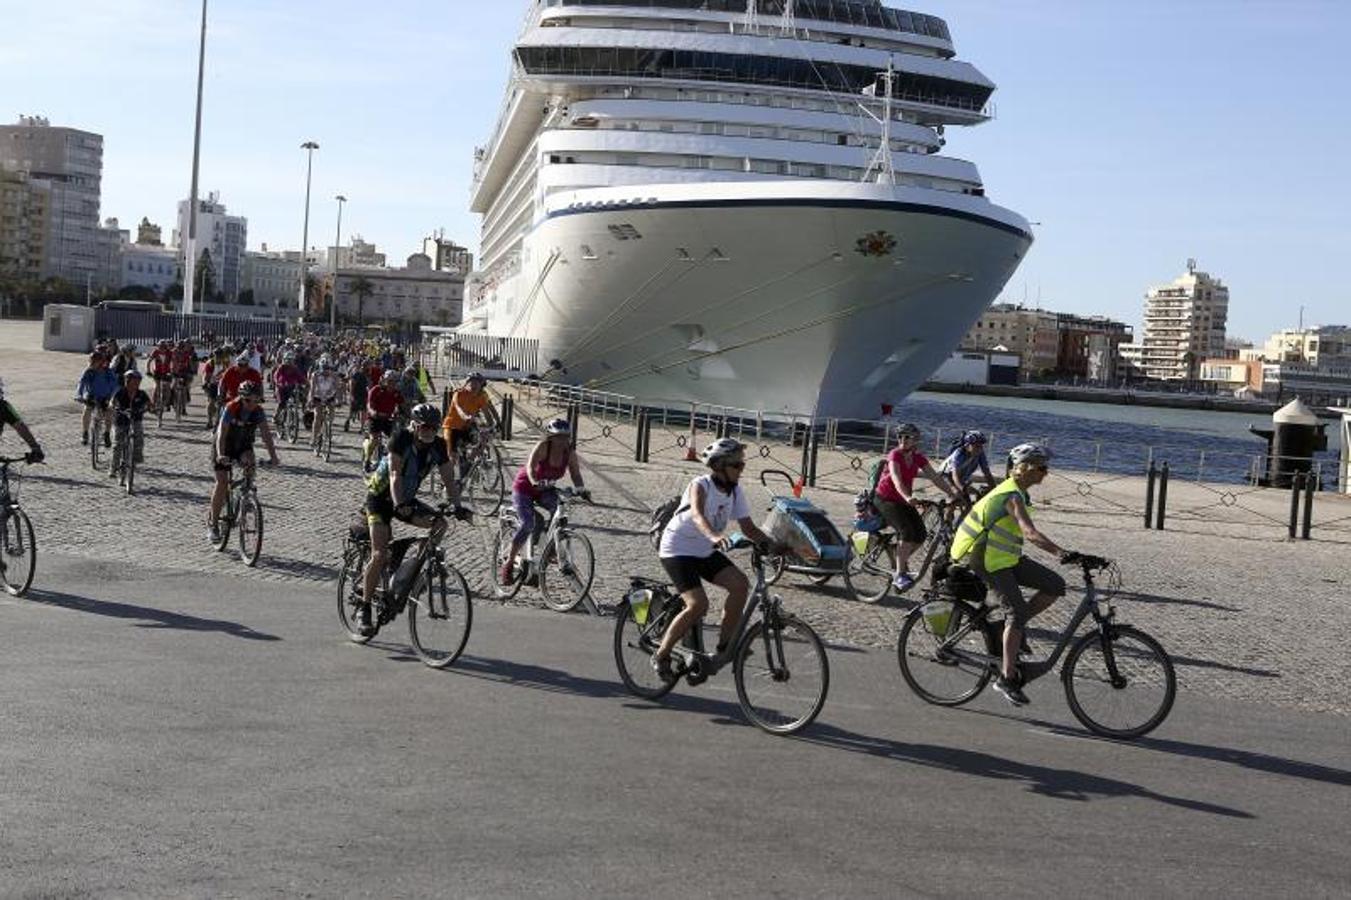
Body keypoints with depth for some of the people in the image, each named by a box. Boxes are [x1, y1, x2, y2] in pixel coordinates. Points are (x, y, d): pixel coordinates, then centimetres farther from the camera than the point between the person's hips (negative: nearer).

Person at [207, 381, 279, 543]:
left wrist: (273, 457, -33)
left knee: (249, 461, -29)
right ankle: (213, 523, -2)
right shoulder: (230, 409, -26)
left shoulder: (258, 412, -15)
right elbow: (221, 434, -33)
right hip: (225, 447, -3)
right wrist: (220, 455, -49)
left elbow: (266, 434, -20)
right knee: (222, 482, -14)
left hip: (243, 447, 3)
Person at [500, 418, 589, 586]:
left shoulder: (570, 453, -11)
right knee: (528, 524, -22)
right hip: (523, 488, -4)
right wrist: (535, 482, -57)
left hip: (544, 490, 4)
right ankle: (508, 564, -8)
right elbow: (530, 467, -37)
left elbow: (575, 474, -15)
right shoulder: (543, 447, -25)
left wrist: (581, 490, -35)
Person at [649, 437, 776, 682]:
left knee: (740, 584, -15)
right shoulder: (700, 486, -21)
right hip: (678, 550, -7)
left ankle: (725, 646, -2)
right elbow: (697, 515, -41)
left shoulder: (736, 491, -1)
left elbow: (748, 527, 0)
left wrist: (773, 544, -17)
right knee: (698, 604, -22)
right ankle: (661, 655, -5)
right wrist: (714, 536, -60)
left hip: (705, 552, 7)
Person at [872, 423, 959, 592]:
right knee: (907, 532, -25)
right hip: (885, 500, -7)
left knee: (921, 534, -8)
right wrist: (907, 497, -54)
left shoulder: (918, 458, 0)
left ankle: (902, 561, 18)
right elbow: (896, 480, -36)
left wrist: (952, 495, -13)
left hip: (903, 501, 7)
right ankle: (899, 575, -22)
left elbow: (935, 478, -2)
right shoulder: (895, 456, -20)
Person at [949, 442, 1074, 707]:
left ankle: (1012, 629, 10)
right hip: (990, 561, -9)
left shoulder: (1017, 492, 11)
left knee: (1055, 586, -1)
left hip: (1007, 557, 9)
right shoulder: (1013, 496, -21)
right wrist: (1061, 552, -46)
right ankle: (1007, 677, -7)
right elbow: (1030, 533, -36)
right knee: (1017, 611, -14)